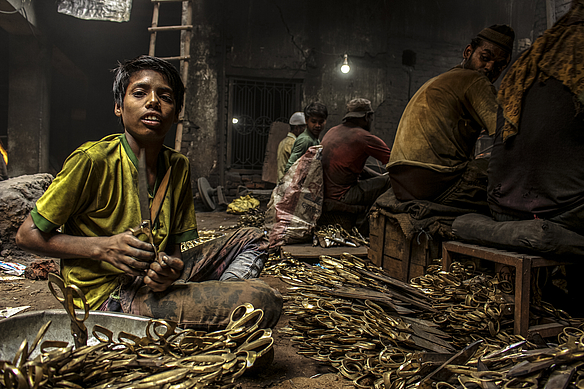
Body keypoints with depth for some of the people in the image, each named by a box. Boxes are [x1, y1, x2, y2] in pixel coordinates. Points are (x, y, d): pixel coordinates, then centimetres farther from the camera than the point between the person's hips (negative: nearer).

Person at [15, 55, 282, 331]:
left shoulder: (178, 167, 4)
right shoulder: (91, 160, -14)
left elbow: (175, 245, 9)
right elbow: (27, 235, -6)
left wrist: (170, 267, -15)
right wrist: (103, 248, -20)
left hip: (152, 280, 7)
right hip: (108, 294, -7)